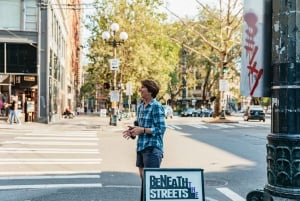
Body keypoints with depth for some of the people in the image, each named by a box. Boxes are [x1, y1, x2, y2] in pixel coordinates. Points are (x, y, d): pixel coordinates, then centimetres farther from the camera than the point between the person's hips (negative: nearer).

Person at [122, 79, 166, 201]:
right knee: (143, 177, 15)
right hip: (141, 147, 8)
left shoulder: (156, 107, -11)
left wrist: (142, 130, -20)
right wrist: (133, 131, 0)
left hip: (152, 148, -8)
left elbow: (161, 129, -15)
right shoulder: (140, 106, 12)